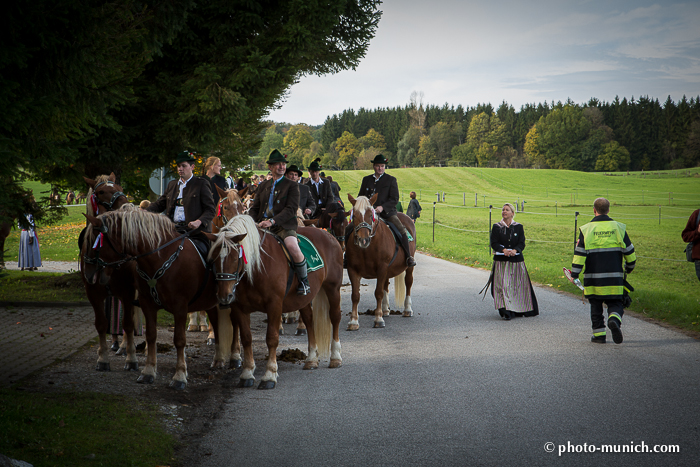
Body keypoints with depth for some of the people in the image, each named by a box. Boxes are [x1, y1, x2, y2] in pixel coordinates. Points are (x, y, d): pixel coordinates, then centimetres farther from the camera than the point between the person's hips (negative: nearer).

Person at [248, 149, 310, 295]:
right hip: (263, 226, 5)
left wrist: (272, 221, -23)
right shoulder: (263, 186, 19)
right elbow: (255, 208, 19)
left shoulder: (292, 186, 3)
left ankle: (304, 282, -16)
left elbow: (291, 209, -9)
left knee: (292, 246, -34)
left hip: (284, 226, -5)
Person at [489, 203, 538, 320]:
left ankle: (518, 309, 19)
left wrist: (515, 250, -22)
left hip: (516, 260, 1)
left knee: (518, 285, 4)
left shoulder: (519, 227, 7)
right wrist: (504, 250, -22)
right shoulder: (496, 227, 6)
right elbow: (494, 243, -3)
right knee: (503, 285, -10)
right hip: (501, 261, -1)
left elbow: (522, 243, -1)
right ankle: (506, 311, -14)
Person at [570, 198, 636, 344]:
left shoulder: (586, 229, -2)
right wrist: (629, 268, 24)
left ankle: (599, 334, 11)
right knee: (615, 303, 9)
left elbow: (579, 254, -5)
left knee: (596, 305, 12)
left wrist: (574, 274, 2)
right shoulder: (618, 227, 3)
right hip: (614, 276, 1)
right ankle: (614, 320, -21)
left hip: (592, 277, 0)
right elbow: (629, 252, 7)